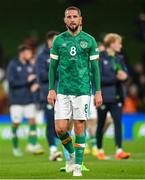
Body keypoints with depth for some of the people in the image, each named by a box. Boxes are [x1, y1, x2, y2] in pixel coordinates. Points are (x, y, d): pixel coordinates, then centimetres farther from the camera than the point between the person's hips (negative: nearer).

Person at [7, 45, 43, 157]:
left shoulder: (30, 66, 7)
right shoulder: (13, 65, -7)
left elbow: (34, 79, 13)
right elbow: (11, 82, -14)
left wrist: (35, 84, -11)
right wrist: (27, 80, -18)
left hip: (29, 99, 4)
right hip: (16, 100, -4)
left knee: (32, 120, -7)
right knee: (16, 123, 1)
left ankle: (32, 145, -6)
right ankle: (15, 147, 13)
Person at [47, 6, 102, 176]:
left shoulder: (89, 40, 2)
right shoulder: (58, 40, 5)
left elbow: (95, 67, 4)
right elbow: (53, 66, 9)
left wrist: (98, 92, -1)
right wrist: (51, 89, 2)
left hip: (82, 91, -1)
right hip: (62, 91, 1)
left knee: (79, 127, -2)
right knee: (60, 128, -5)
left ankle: (78, 166, 7)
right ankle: (72, 154, 22)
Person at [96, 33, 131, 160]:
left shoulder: (119, 58, 9)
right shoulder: (100, 58, -10)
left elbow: (125, 74, 12)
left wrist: (123, 75, -12)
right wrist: (116, 78, -20)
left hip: (117, 96, 4)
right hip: (104, 96, -4)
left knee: (118, 122, -7)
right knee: (101, 124, 8)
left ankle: (119, 151, -13)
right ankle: (100, 151, 20)